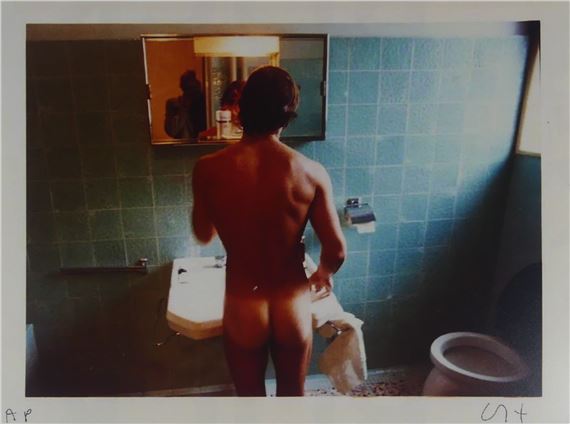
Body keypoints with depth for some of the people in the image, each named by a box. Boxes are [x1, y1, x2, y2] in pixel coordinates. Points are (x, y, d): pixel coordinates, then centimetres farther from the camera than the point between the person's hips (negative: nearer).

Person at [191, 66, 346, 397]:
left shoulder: (209, 170, -14)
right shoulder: (312, 173, -15)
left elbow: (204, 235, 2)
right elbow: (337, 250, -11)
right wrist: (323, 275, 11)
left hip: (243, 310, 0)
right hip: (293, 308, 1)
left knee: (251, 397, 25)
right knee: (292, 396, 27)